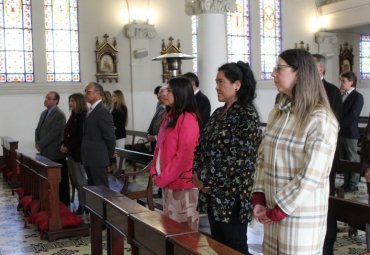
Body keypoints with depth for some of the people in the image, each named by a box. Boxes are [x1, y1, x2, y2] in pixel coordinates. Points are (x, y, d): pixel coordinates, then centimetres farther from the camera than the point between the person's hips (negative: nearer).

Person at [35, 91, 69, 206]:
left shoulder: (59, 115, -13)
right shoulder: (44, 113, 16)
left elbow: (54, 133, -19)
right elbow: (38, 129, 18)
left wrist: (40, 145, -13)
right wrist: (37, 143, 2)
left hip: (56, 153, -8)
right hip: (45, 152, 8)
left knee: (61, 180, 2)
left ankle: (64, 202, 12)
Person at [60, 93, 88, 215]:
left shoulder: (83, 116, -13)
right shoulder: (73, 116, 14)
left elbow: (79, 136, -17)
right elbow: (67, 133, 16)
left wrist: (68, 147, -13)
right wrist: (63, 145, 1)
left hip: (78, 153, -9)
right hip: (71, 152, 9)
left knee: (80, 180, -1)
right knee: (74, 179, 10)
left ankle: (83, 205, 8)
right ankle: (82, 203, 18)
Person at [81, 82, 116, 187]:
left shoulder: (103, 111, -15)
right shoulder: (91, 111, 15)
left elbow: (110, 136, -15)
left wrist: (108, 155, -4)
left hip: (98, 160, -9)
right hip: (89, 159, 9)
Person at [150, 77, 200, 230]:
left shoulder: (187, 119, -16)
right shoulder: (169, 116, 12)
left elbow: (184, 155, -20)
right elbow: (160, 147, 16)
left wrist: (162, 178, -14)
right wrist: (154, 172, 5)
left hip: (182, 183, -9)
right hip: (167, 182, 9)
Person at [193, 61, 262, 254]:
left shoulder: (247, 115, -13)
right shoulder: (218, 113, 12)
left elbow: (239, 158, -20)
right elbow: (202, 146, 14)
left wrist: (207, 181, -14)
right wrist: (198, 174, -2)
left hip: (232, 194, -7)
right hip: (213, 194, 8)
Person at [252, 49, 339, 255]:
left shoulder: (321, 120, -15)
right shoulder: (277, 113, 7)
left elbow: (311, 177, -18)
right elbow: (263, 158, 9)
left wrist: (277, 211, -13)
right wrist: (258, 200, -2)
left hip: (301, 217, -6)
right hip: (273, 212, 6)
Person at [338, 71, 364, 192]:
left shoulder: (357, 97, -8)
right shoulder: (342, 95, 15)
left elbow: (352, 115, -16)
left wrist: (339, 125, -13)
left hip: (350, 133, -7)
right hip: (341, 132, 7)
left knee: (353, 160, 2)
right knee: (343, 159, 11)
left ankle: (353, 184, 9)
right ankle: (346, 182, 18)